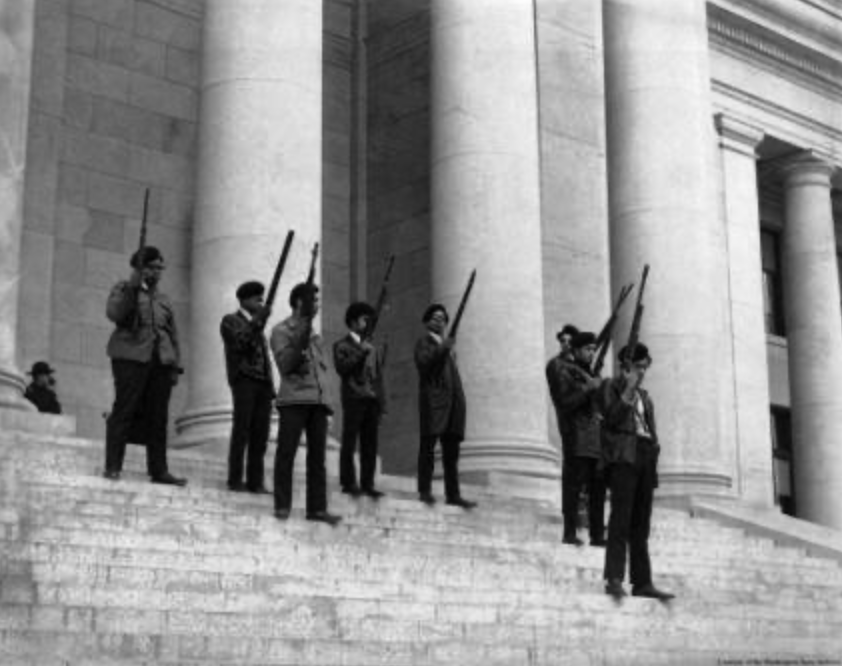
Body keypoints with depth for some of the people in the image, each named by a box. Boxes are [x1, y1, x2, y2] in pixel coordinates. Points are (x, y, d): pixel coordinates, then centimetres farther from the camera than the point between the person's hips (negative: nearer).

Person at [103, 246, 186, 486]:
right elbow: (114, 314, -9)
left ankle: (159, 470, 1)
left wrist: (175, 365, 12)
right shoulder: (123, 289, 10)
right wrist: (132, 287, -16)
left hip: (160, 361, 5)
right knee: (124, 412, -9)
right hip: (130, 358, -4)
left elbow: (173, 335, 22)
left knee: (158, 418, 0)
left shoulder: (164, 300, 24)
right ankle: (113, 467, -8)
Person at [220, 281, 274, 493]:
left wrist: (271, 386, 12)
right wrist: (258, 320, -21)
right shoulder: (230, 321, 6)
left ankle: (255, 481, 0)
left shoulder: (258, 325, 25)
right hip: (243, 379, -6)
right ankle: (235, 480, -3)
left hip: (263, 382, 6)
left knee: (260, 434, -1)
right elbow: (240, 342, -13)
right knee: (241, 430, -6)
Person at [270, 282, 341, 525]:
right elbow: (285, 365, -8)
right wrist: (299, 342, -18)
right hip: (294, 399, -6)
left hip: (318, 401, 6)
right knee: (286, 453, -4)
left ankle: (317, 508, 3)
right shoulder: (281, 331, 3)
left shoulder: (313, 333, 22)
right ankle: (282, 506, 0)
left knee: (317, 456, 2)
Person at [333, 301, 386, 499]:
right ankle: (348, 483, 0)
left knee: (370, 444, 2)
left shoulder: (373, 349, 21)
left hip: (372, 400, 5)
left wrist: (380, 403, 11)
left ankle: (367, 484, 5)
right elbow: (341, 367, -10)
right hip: (353, 399, -5)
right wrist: (360, 353, -13)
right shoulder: (342, 345, 6)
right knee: (349, 442, -4)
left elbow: (378, 376, 18)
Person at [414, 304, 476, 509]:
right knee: (428, 446, -10)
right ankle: (425, 491, -11)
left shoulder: (446, 345, 27)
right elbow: (423, 362, -13)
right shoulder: (423, 343, 8)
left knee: (451, 450, 3)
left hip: (452, 403, 7)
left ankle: (453, 494, 3)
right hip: (433, 399, -7)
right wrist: (441, 348, -19)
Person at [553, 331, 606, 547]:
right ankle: (569, 533, -3)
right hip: (576, 441, -7)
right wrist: (588, 389, -18)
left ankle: (597, 535, 10)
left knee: (597, 489, 6)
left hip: (596, 441, 8)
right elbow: (564, 403, -14)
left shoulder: (589, 374, 21)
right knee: (574, 486, -7)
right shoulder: (564, 373, -2)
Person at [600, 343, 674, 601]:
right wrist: (628, 390, -11)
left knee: (641, 524, 5)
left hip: (645, 456, 7)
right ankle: (614, 579, -20)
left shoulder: (643, 395, 25)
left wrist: (654, 448, 10)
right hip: (624, 456, -7)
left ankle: (642, 582, 4)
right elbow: (611, 418, -9)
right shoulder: (612, 386, 5)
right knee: (621, 517, -15)